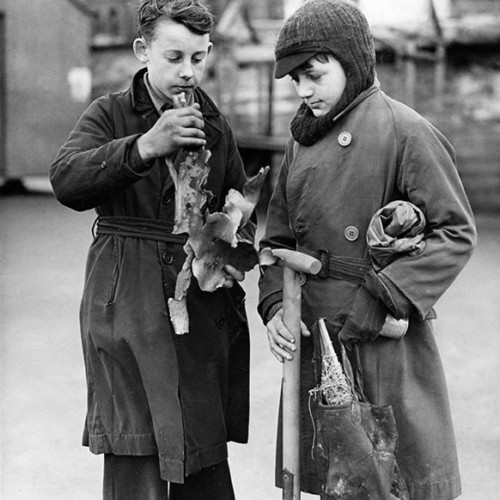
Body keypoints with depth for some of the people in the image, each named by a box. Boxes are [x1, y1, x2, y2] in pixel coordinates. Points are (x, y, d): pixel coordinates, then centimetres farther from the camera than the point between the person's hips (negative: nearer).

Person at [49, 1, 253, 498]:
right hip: (127, 306, -4)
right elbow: (66, 181, -19)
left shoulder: (215, 126, 12)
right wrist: (144, 146, -31)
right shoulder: (109, 114, -1)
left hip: (205, 305, 4)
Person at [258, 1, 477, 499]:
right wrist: (274, 306, 0)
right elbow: (279, 236, 15)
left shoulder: (406, 131, -10)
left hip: (383, 342, -6)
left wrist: (386, 298, -18)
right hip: (311, 339, 6)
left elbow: (456, 233, -11)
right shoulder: (303, 140, 11)